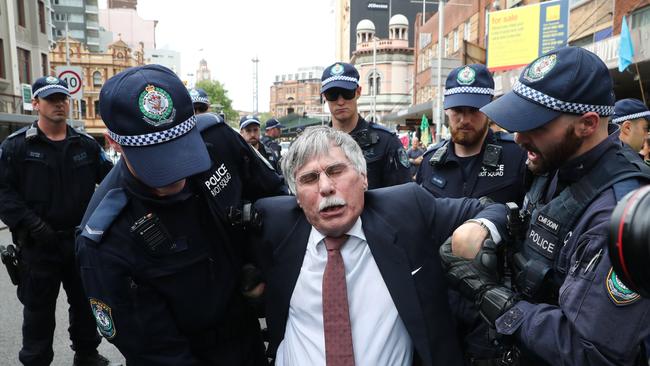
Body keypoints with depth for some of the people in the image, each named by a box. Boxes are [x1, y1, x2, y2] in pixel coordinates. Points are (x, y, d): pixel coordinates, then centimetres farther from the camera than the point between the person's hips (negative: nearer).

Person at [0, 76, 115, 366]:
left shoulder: (86, 144, 5)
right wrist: (31, 224, -19)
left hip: (82, 240, 3)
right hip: (39, 244, -3)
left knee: (85, 302, 17)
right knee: (39, 309, 10)